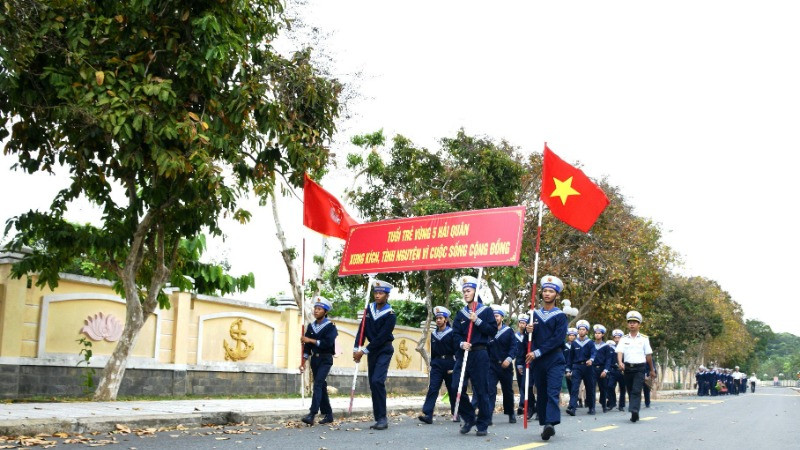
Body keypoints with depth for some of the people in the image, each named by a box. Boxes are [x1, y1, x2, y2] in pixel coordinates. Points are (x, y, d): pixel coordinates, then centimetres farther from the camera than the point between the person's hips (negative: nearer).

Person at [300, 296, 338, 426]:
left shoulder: (330, 326, -8)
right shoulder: (311, 326, 9)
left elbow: (328, 343, -21)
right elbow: (307, 346, 11)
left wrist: (311, 340, -19)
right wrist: (303, 363, 7)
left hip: (325, 359, -6)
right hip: (314, 359, 6)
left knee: (318, 384, -18)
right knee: (321, 386, 10)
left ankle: (312, 415, -24)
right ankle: (328, 414, 19)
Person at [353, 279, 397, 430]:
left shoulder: (390, 315, -15)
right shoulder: (370, 309, 3)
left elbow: (381, 337, -19)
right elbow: (363, 330, 3)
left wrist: (364, 351, -18)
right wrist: (357, 350, -7)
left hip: (384, 350, -6)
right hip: (372, 350, 6)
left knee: (377, 381, -20)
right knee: (373, 384, 7)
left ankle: (382, 418, -15)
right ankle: (379, 418, 14)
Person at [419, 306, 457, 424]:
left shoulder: (452, 333, -4)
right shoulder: (433, 334, 11)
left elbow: (456, 350, -7)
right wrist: (432, 364, 15)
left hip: (449, 363, -4)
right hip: (437, 364, 4)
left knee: (452, 390, 7)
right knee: (432, 389, -9)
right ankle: (427, 414, -17)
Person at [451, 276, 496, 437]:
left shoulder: (486, 311, 3)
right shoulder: (461, 313, 14)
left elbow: (493, 330, -5)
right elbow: (455, 333, 10)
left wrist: (477, 321, -13)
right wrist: (461, 343, -10)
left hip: (479, 355, -4)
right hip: (463, 354, 4)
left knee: (481, 390, -2)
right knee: (457, 387, -5)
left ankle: (483, 425, 10)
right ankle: (469, 419, 14)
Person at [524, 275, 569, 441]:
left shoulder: (560, 316, -1)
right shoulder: (535, 314, 11)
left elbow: (558, 339, -11)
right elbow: (528, 340, 11)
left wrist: (538, 352, -15)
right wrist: (528, 331, -14)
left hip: (554, 360, -4)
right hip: (537, 361, 4)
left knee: (553, 393, -14)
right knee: (541, 394, 8)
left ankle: (551, 424, -25)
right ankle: (544, 424, 14)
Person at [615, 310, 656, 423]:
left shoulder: (644, 339, 4)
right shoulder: (624, 339, 6)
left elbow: (648, 355, 9)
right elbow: (619, 352, -7)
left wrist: (652, 370, 13)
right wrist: (620, 362, -27)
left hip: (640, 368, -2)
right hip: (627, 367, 2)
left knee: (636, 391, -16)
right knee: (630, 391, 8)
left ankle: (634, 411, -27)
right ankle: (635, 414, 17)